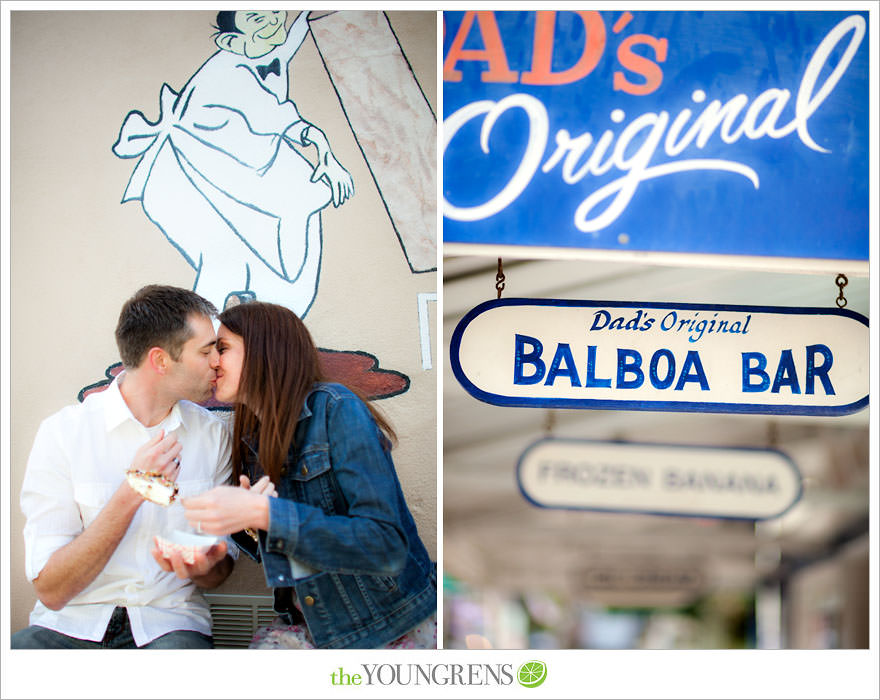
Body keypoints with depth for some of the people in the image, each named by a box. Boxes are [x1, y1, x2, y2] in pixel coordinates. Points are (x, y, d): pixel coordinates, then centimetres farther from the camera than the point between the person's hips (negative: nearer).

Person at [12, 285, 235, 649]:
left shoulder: (212, 434, 6)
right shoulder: (63, 431, -6)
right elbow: (51, 591, -11)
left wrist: (203, 566, -14)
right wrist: (131, 494, -19)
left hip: (168, 622, 1)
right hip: (72, 624, -1)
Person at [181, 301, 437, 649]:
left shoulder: (336, 410, -12)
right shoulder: (253, 438, 10)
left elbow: (388, 548, -23)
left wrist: (262, 513, -29)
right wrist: (245, 525, -6)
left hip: (393, 629, -6)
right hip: (310, 628, 6)